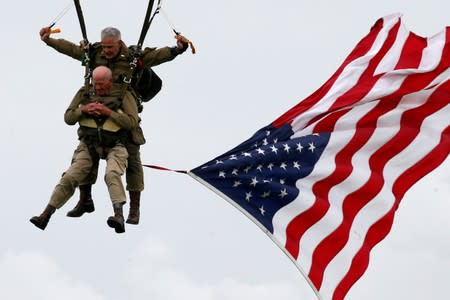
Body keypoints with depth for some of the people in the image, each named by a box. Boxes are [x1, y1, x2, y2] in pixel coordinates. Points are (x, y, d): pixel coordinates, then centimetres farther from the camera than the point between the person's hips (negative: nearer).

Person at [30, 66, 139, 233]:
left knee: (112, 174, -31)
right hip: (88, 145, 3)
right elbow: (68, 118, 9)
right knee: (70, 177, -10)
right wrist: (83, 109, -11)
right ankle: (45, 215, -10)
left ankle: (119, 215, -45)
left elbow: (132, 122, -11)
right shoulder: (85, 94, 9)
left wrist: (109, 112, -19)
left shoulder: (123, 96, -1)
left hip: (114, 146, -3)